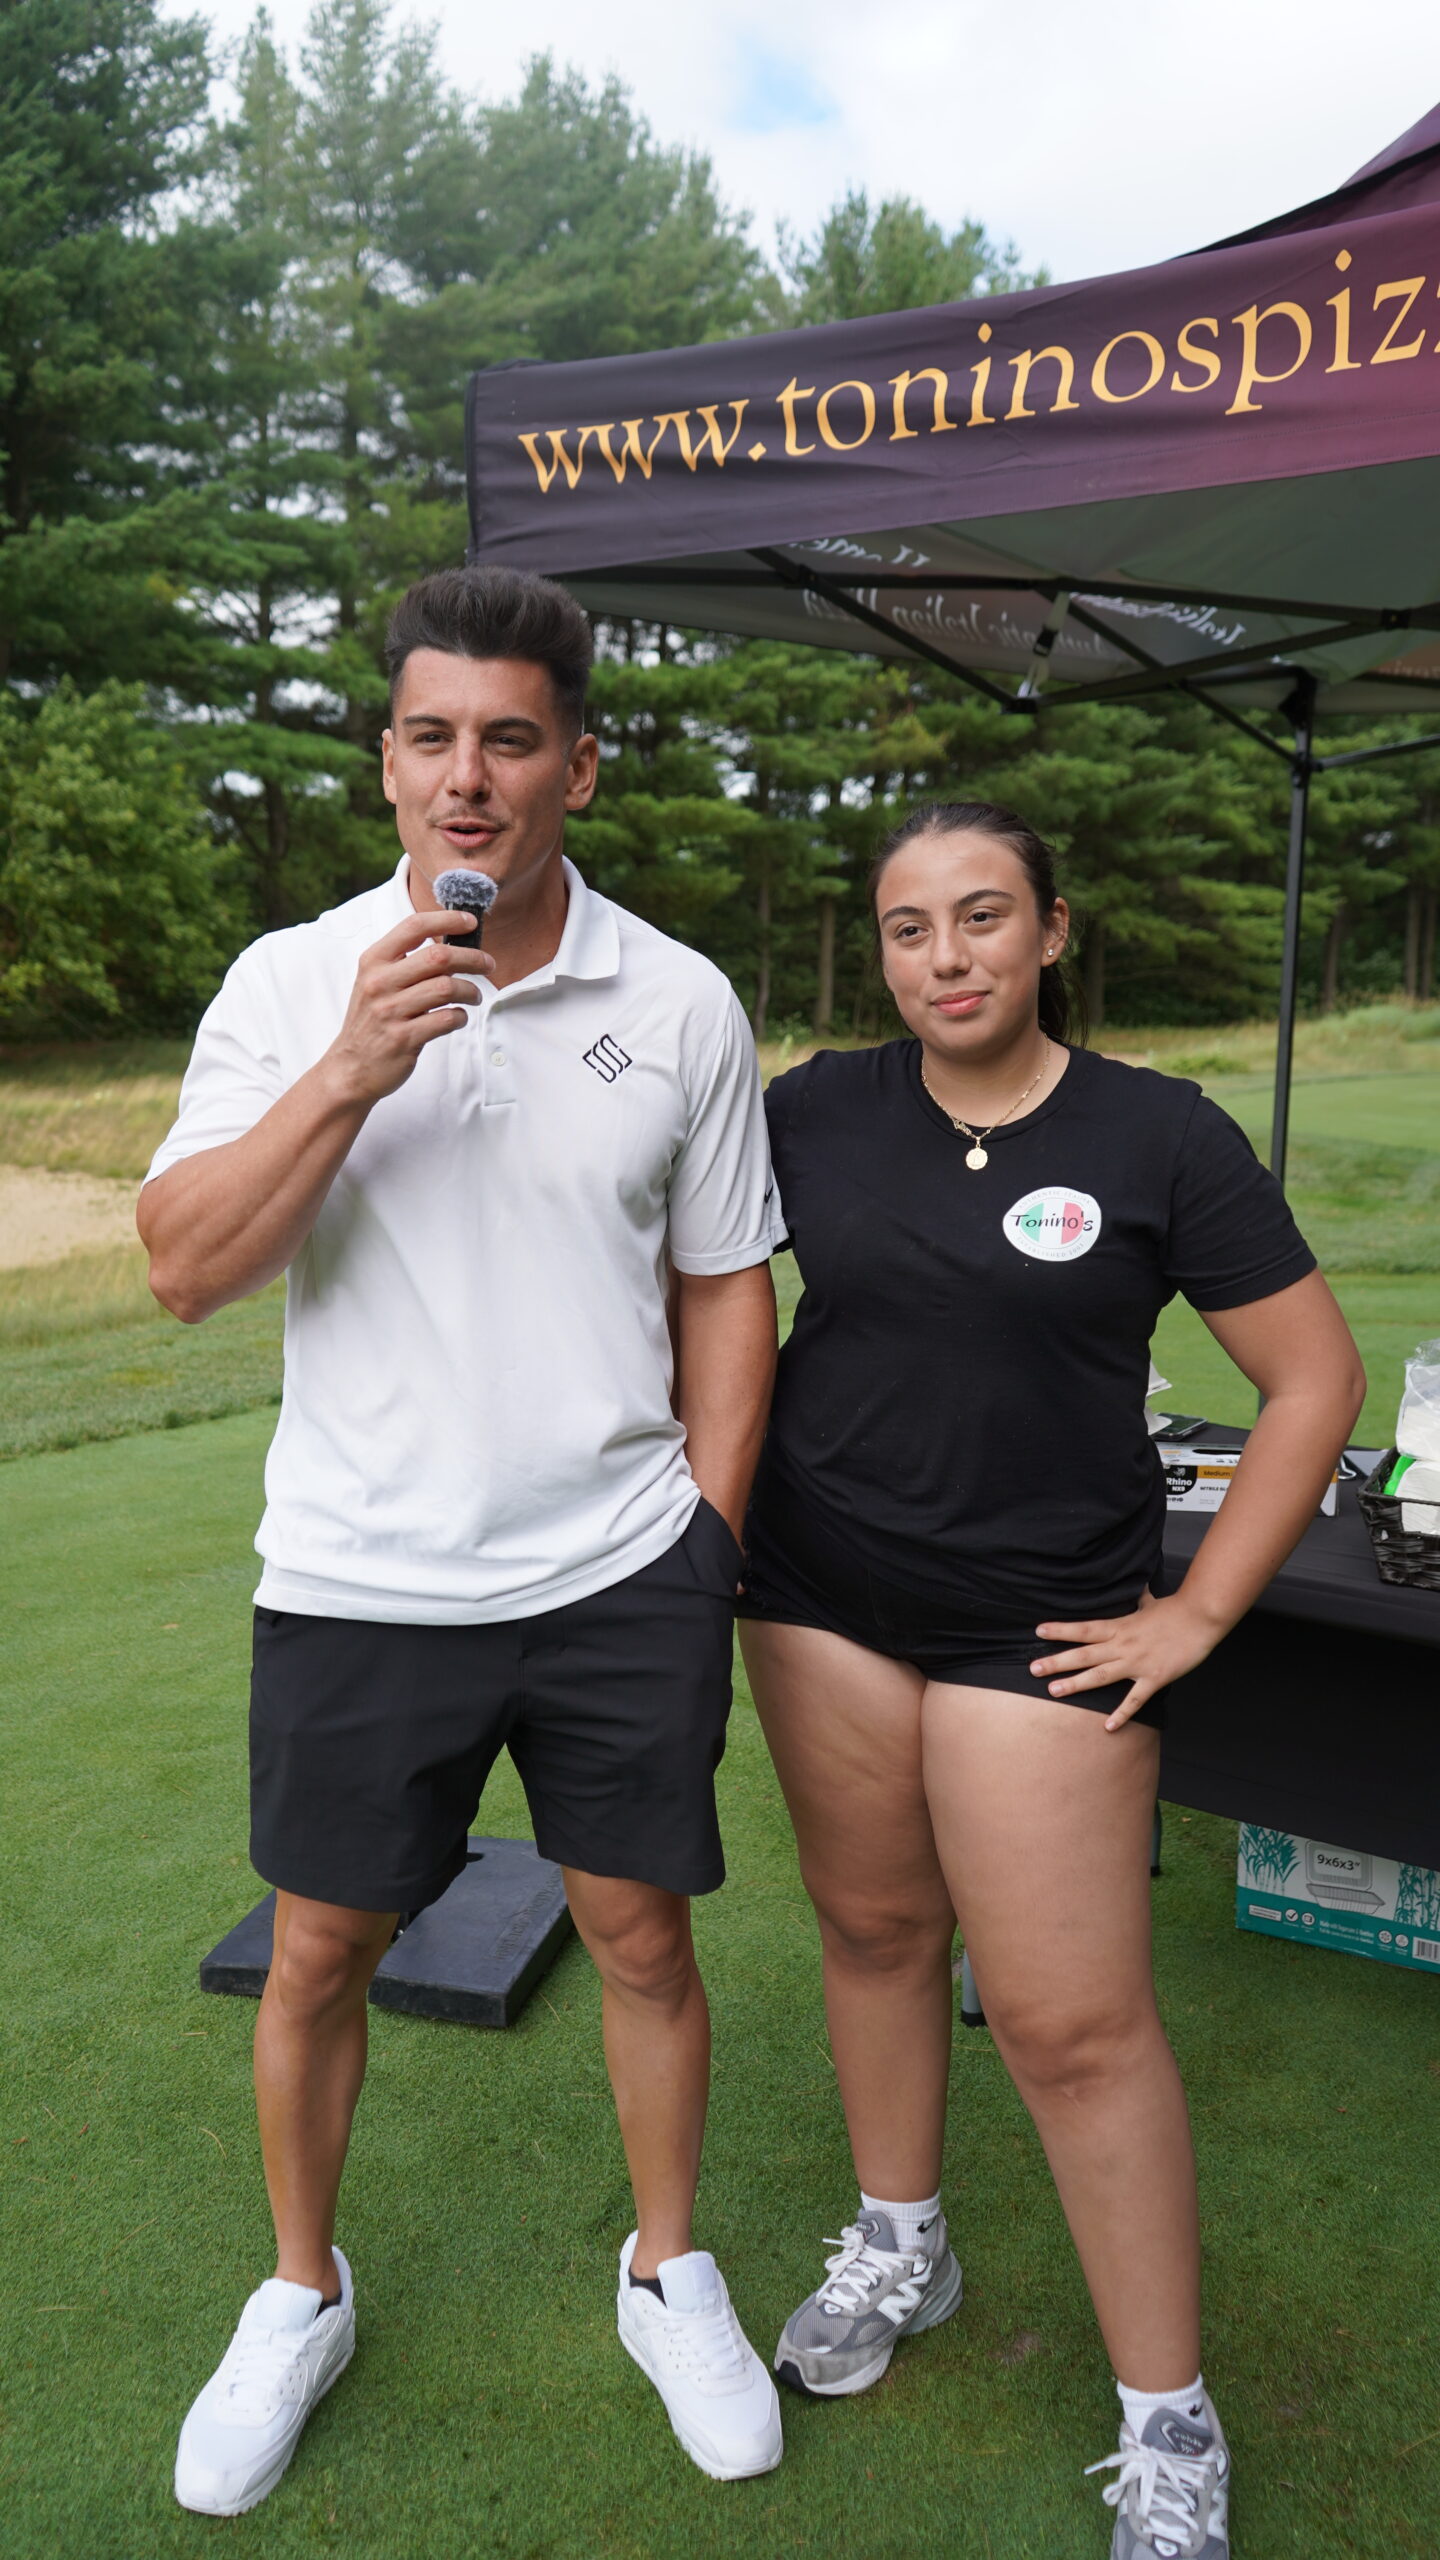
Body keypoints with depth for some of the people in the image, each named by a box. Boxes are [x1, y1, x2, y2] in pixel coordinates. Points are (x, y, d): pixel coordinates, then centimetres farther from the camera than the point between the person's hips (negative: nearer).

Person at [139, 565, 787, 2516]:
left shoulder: (681, 1003, 0)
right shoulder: (292, 983, -2)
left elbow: (726, 1284, 6)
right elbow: (185, 1270, -9)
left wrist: (706, 1534, 2)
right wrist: (353, 1071, -21)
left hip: (621, 1580, 1)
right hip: (358, 1576, 0)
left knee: (643, 1934, 13)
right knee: (319, 1953, 14)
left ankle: (670, 2273, 41)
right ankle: (301, 2297, 42)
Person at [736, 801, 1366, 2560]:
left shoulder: (1159, 1140, -8)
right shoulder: (818, 1112, -1)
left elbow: (1316, 1379, -4)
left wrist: (1198, 1612, -6)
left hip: (1040, 1622, -3)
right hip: (823, 1590, 4)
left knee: (1071, 2020, 0)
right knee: (873, 1923, 17)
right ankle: (899, 2252, 43)